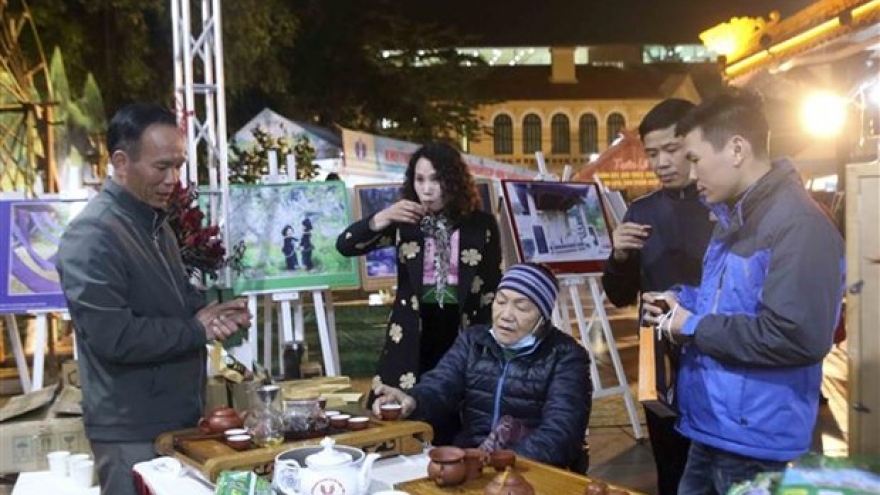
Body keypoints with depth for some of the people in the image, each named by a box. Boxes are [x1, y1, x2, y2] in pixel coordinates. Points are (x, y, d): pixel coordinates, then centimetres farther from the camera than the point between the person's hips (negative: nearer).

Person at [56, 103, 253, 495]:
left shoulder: (155, 222, 11)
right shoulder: (93, 236, -20)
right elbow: (113, 337, -28)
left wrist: (210, 312, -1)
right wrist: (197, 329, -16)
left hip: (179, 417, 9)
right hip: (133, 433, -9)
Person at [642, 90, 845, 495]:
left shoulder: (798, 225, -22)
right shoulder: (735, 218, 12)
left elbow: (799, 336, -30)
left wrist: (694, 327, -21)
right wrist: (685, 303, 6)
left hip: (755, 441, -9)